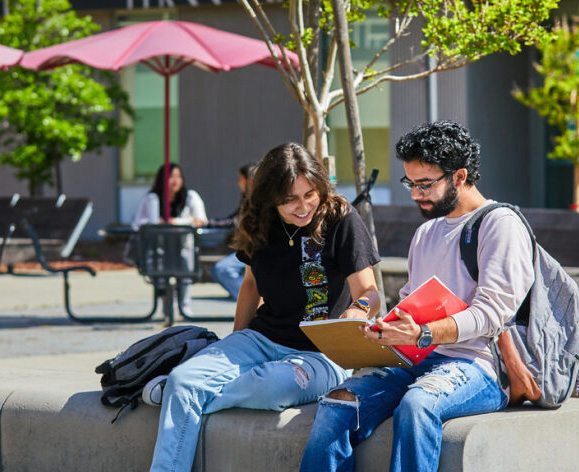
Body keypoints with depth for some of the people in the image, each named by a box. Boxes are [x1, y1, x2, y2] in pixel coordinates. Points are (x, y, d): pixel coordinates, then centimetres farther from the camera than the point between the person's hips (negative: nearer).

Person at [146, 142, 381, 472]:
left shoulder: (341, 220, -9)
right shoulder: (261, 227, 6)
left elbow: (368, 292, -10)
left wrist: (359, 309, -34)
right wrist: (235, 348, 17)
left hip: (320, 354, -5)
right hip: (262, 339, 5)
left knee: (274, 385, -39)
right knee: (183, 378, -22)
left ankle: (174, 392, -16)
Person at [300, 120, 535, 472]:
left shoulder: (501, 225, 0)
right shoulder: (426, 234, 26)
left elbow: (491, 313, -11)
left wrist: (423, 334, -26)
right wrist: (383, 327, 6)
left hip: (476, 363, -7)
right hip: (414, 361, 7)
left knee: (416, 404, -39)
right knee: (337, 406, -20)